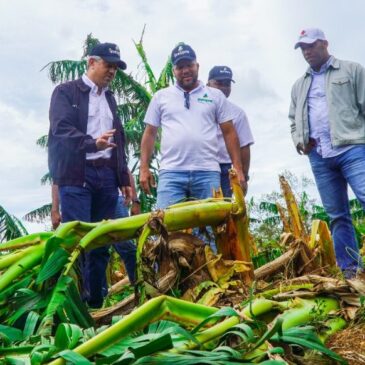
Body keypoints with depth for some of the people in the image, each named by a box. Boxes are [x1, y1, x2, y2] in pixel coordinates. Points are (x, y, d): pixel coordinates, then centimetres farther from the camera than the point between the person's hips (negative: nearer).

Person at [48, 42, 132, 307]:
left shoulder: (110, 97, 21)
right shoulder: (66, 91, 3)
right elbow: (61, 129, -12)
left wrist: (124, 177, 16)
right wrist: (93, 143, -29)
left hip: (107, 175, 5)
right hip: (77, 175, -5)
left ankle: (95, 302, 11)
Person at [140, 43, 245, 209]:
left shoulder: (215, 95, 13)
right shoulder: (161, 96, 15)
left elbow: (229, 133, 11)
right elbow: (150, 133, 14)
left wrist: (237, 168, 3)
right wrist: (144, 168, 4)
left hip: (208, 172, 0)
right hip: (171, 172, 0)